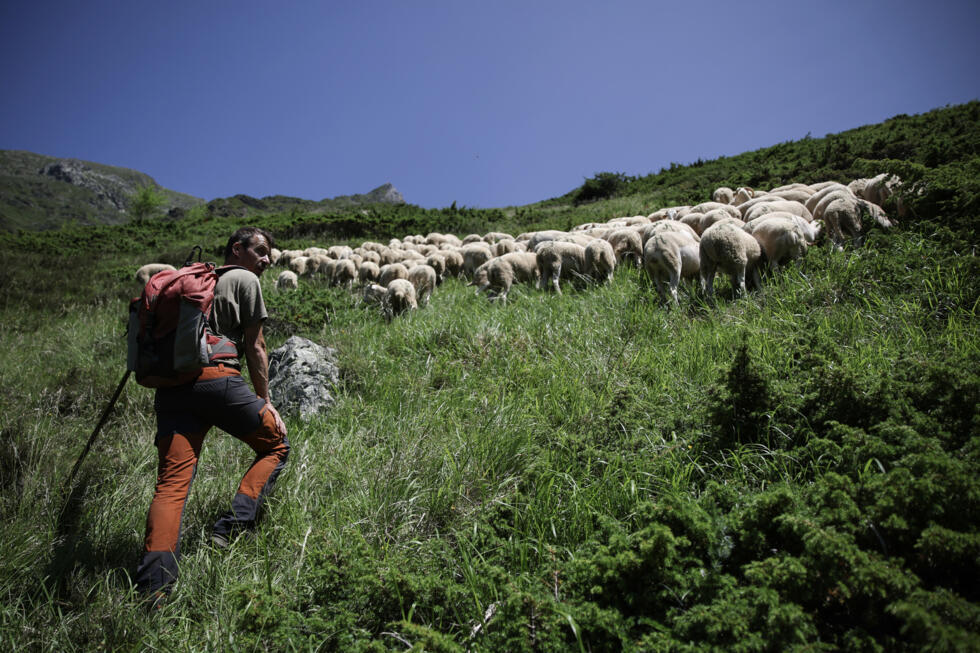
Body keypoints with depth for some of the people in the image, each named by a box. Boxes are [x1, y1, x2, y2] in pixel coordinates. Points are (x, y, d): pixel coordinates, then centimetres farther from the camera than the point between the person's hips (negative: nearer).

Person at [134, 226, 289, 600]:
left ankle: (152, 588, -13)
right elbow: (254, 347, 6)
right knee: (276, 445, 13)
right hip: (217, 377, -6)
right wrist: (264, 400, 13)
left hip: (170, 384, 6)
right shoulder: (245, 280, 10)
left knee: (171, 483, -1)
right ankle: (232, 527, -1)